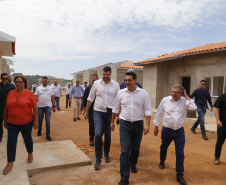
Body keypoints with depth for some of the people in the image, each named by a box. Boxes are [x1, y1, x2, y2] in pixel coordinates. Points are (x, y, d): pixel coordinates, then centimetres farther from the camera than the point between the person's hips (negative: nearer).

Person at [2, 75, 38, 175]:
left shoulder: (29, 93, -8)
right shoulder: (10, 93, 2)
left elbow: (35, 107, -7)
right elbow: (6, 108, 10)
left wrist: (36, 120, -9)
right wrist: (5, 120, 11)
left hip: (26, 122, -2)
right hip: (12, 123, 2)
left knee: (27, 139, 14)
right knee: (11, 141, -2)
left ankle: (30, 153, 41)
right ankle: (10, 163, 11)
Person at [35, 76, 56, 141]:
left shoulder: (50, 89, 6)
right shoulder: (38, 88, 3)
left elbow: (53, 98, 7)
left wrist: (54, 106, 4)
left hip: (48, 106, 0)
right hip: (40, 106, 0)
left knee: (48, 121, -3)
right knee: (40, 120, 11)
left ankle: (48, 135, 3)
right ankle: (39, 131, 37)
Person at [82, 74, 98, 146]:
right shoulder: (88, 87, 0)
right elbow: (84, 99, 4)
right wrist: (84, 108, -1)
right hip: (91, 109, 0)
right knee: (91, 125, 8)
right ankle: (91, 139, 23)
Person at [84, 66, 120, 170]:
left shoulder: (115, 85, 2)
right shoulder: (96, 83, 2)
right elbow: (90, 98, 8)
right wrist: (86, 111, 9)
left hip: (110, 112, 1)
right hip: (98, 112, -1)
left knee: (108, 135, 12)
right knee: (98, 134, -10)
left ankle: (106, 154, 34)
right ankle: (98, 159, 0)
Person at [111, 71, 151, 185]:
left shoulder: (143, 93, -2)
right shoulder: (121, 93, 2)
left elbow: (147, 110, -2)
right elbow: (116, 108, 12)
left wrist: (147, 124, -10)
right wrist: (112, 122, 16)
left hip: (138, 124, 1)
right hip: (125, 124, 0)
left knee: (135, 149, 17)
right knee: (125, 150, -6)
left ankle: (132, 164, 46)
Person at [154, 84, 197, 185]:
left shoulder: (184, 101, -6)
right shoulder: (165, 100, -6)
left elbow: (193, 108, -24)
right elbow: (159, 113, 2)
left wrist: (186, 96, -16)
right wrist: (156, 126, 6)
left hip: (179, 131, -1)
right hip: (167, 130, 1)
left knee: (180, 153, 0)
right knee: (163, 148, 22)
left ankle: (180, 176, 14)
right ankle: (162, 161, 54)